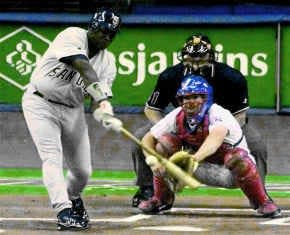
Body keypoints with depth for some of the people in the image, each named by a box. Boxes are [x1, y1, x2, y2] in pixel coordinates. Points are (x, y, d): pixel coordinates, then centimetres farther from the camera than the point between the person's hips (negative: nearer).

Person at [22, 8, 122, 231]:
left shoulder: (108, 62, -2)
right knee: (52, 158, -21)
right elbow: (82, 66, -36)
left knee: (83, 170, 7)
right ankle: (64, 212, -26)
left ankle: (72, 198, 39)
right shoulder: (73, 36, -18)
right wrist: (101, 95, -48)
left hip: (73, 110, 6)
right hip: (41, 104, -5)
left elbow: (98, 100, -9)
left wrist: (105, 113, -32)